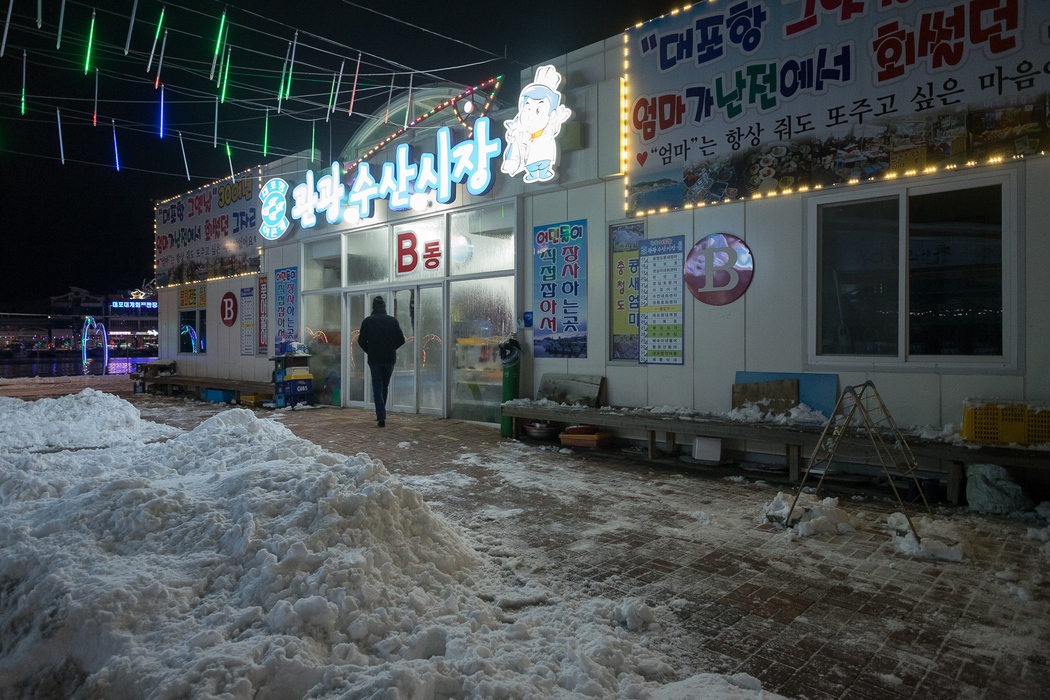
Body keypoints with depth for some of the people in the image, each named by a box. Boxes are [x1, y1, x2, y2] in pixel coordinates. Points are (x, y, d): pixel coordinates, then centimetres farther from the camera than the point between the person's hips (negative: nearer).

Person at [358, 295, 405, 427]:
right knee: (385, 387, 19)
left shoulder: (367, 321, -3)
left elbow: (361, 340, -4)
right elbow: (401, 340, 0)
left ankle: (381, 418, -8)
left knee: (377, 388, 2)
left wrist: (369, 352, 13)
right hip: (389, 359, 2)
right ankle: (381, 414, 26)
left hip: (374, 360, -2)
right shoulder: (392, 320, 1)